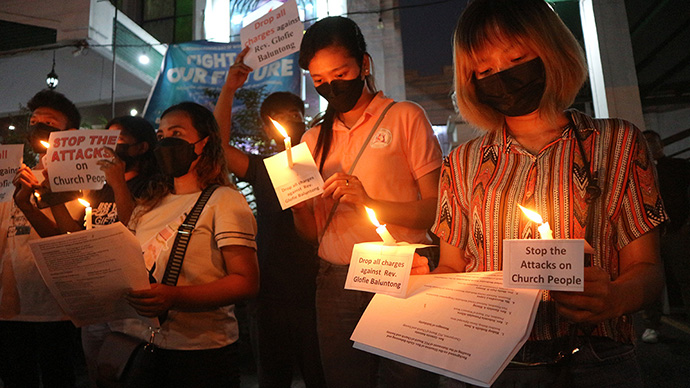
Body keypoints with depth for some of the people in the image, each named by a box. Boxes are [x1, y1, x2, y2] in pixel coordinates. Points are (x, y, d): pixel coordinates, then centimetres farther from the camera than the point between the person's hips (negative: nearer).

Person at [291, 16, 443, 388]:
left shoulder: (404, 117, 1)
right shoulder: (313, 139, 13)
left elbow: (436, 209, -6)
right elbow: (313, 232, 13)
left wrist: (372, 204, -19)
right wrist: (298, 207, -8)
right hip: (335, 283, 4)